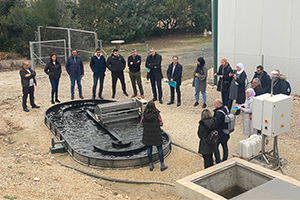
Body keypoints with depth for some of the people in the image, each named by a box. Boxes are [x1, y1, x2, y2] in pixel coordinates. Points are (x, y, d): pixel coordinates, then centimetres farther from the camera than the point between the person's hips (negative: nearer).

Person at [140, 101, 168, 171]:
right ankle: (162, 165, 24)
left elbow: (141, 125, -4)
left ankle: (151, 166, 25)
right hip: (157, 135, -2)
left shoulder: (144, 115, -13)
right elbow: (161, 124, -7)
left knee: (149, 149, 16)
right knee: (160, 149, 14)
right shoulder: (157, 114, -18)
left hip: (147, 135, 2)